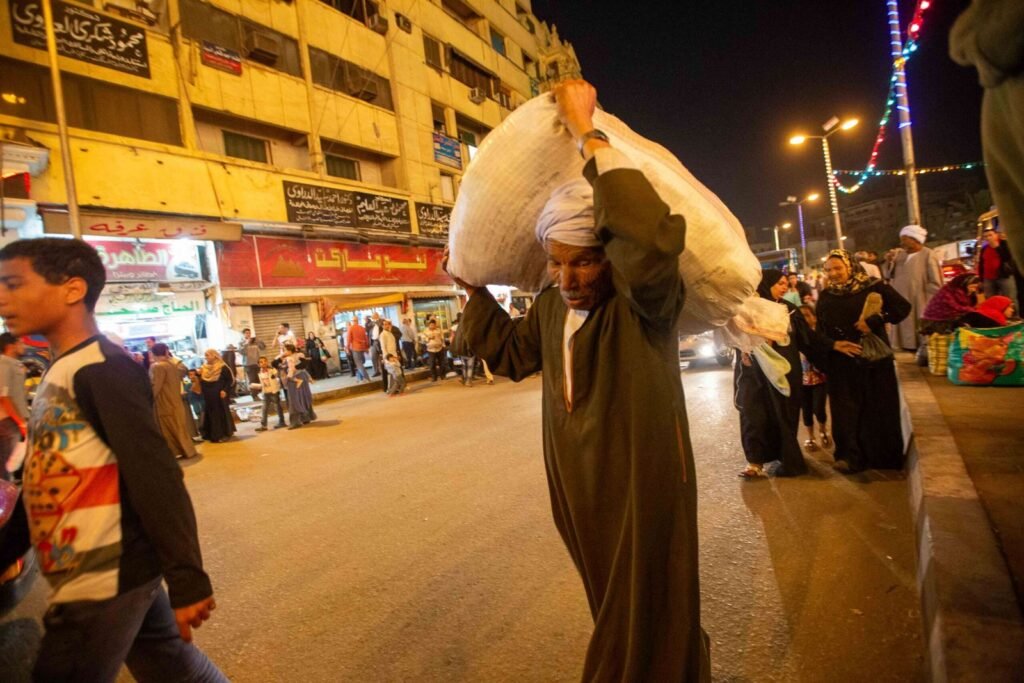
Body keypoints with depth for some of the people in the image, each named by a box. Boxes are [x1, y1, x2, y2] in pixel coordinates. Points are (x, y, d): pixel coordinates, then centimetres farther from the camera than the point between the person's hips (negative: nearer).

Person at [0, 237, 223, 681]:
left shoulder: (102, 369, -17)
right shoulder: (60, 375, 12)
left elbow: (156, 480, -23)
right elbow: (40, 487, 18)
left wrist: (187, 581, -23)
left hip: (105, 581, -8)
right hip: (116, 572, 8)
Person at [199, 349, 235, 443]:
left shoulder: (223, 367, -9)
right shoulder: (204, 368, 11)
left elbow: (230, 380, -9)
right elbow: (202, 381, 15)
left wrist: (225, 390, -19)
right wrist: (199, 375, -3)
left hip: (219, 395, -6)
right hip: (208, 396, 6)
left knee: (222, 414, -2)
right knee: (211, 415, 10)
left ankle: (223, 434, 4)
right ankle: (212, 435, 17)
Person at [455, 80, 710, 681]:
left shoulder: (644, 302, -20)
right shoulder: (552, 306, 1)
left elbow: (653, 239, -43)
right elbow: (513, 352, 20)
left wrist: (587, 133, -35)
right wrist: (476, 290, 20)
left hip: (643, 493, -7)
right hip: (580, 493, 7)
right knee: (616, 618, 25)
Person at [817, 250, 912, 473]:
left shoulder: (873, 287, -4)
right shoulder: (825, 296, 7)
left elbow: (904, 307, -7)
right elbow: (820, 331, 9)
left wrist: (874, 321, -18)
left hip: (873, 358, -2)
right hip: (841, 363, 2)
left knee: (878, 408, 6)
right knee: (846, 410, 0)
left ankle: (884, 456, 20)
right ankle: (850, 456, 5)